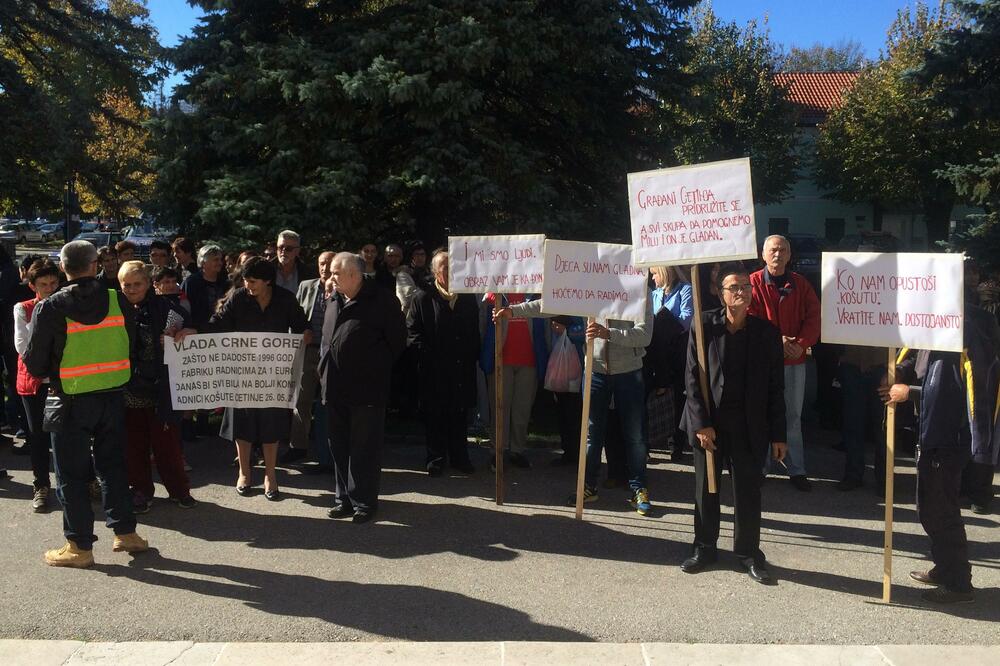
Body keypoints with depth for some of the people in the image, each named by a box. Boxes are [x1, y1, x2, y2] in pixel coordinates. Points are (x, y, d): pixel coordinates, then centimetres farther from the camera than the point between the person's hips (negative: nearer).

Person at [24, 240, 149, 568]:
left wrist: (52, 376, 13)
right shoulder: (118, 301, -4)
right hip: (112, 397, 3)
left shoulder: (50, 308, -11)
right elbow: (132, 347, 2)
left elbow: (34, 362, -7)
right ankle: (125, 531, 24)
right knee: (112, 464, 17)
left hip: (70, 401, -3)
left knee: (71, 473, 7)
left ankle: (80, 546, 13)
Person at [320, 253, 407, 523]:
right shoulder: (333, 301, 11)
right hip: (335, 388, 7)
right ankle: (345, 498, 25)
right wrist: (324, 368, 11)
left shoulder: (382, 301, -9)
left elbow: (397, 340, -5)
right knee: (339, 447, 13)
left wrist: (377, 368, 0)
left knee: (364, 448, 1)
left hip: (366, 389, -7)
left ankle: (364, 501, 12)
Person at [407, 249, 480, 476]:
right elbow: (412, 331, -4)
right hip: (434, 370, -3)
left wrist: (472, 357, 3)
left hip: (462, 370, 3)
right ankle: (436, 459, 17)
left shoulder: (468, 299, 9)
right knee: (434, 416, 5)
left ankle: (459, 457, 22)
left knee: (460, 415, 10)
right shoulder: (424, 299, -1)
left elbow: (475, 333, 13)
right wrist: (426, 353, -11)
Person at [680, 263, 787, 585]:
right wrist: (701, 423, -10)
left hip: (749, 425, 0)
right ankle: (704, 548, 27)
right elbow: (692, 377, -4)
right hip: (708, 422, 0)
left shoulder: (766, 333, -2)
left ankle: (749, 553, 23)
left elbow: (775, 388, 1)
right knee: (705, 489, 11)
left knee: (748, 491, 7)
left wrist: (778, 435, 0)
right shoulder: (705, 326, -5)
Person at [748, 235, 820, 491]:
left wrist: (801, 343, -13)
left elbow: (814, 317, 2)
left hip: (795, 359, 3)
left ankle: (796, 470, 14)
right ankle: (759, 467, 16)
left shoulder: (801, 284, 7)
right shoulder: (754, 283, -3)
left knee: (793, 416, 8)